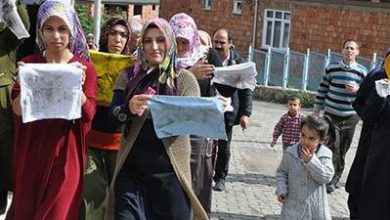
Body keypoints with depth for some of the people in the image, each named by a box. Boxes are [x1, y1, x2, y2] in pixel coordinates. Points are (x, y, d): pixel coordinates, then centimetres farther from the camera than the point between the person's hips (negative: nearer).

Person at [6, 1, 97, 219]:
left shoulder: (84, 68, -4)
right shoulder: (29, 64, 2)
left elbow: (88, 114, -11)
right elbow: (17, 109, -5)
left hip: (65, 151, -2)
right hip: (31, 149, 2)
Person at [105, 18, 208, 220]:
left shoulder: (185, 79, -1)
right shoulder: (129, 76, 4)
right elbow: (113, 116, -4)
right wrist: (129, 109, -26)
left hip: (170, 170, -1)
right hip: (131, 169, 1)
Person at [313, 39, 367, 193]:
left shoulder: (362, 71, 1)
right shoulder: (331, 68, 1)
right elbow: (322, 89, 7)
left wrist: (358, 89, -15)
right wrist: (317, 109, 6)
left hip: (351, 117, 1)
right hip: (331, 115, -1)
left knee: (343, 150, 10)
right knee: (332, 147, -9)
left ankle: (336, 178, 24)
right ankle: (330, 179, -2)